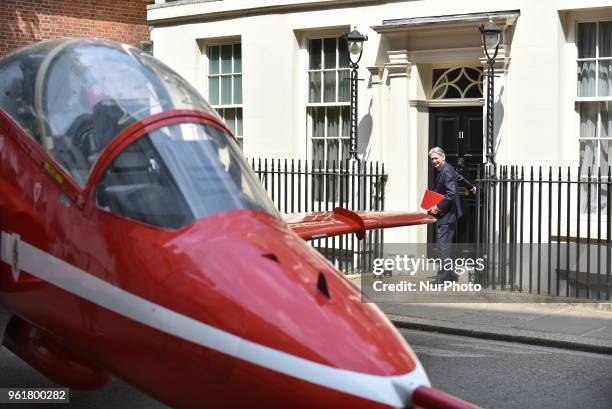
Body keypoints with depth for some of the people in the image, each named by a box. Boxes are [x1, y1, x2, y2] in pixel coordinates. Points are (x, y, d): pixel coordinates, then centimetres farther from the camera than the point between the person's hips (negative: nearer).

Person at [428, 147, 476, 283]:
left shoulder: (446, 171, -17)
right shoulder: (444, 169, 14)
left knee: (443, 245, -12)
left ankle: (444, 277, -12)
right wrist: (471, 187, 51)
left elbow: (451, 194, -24)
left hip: (446, 215, -11)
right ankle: (450, 275, 20)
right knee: (446, 244, 14)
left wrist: (438, 207, -20)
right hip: (445, 214, 11)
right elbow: (459, 177, 33)